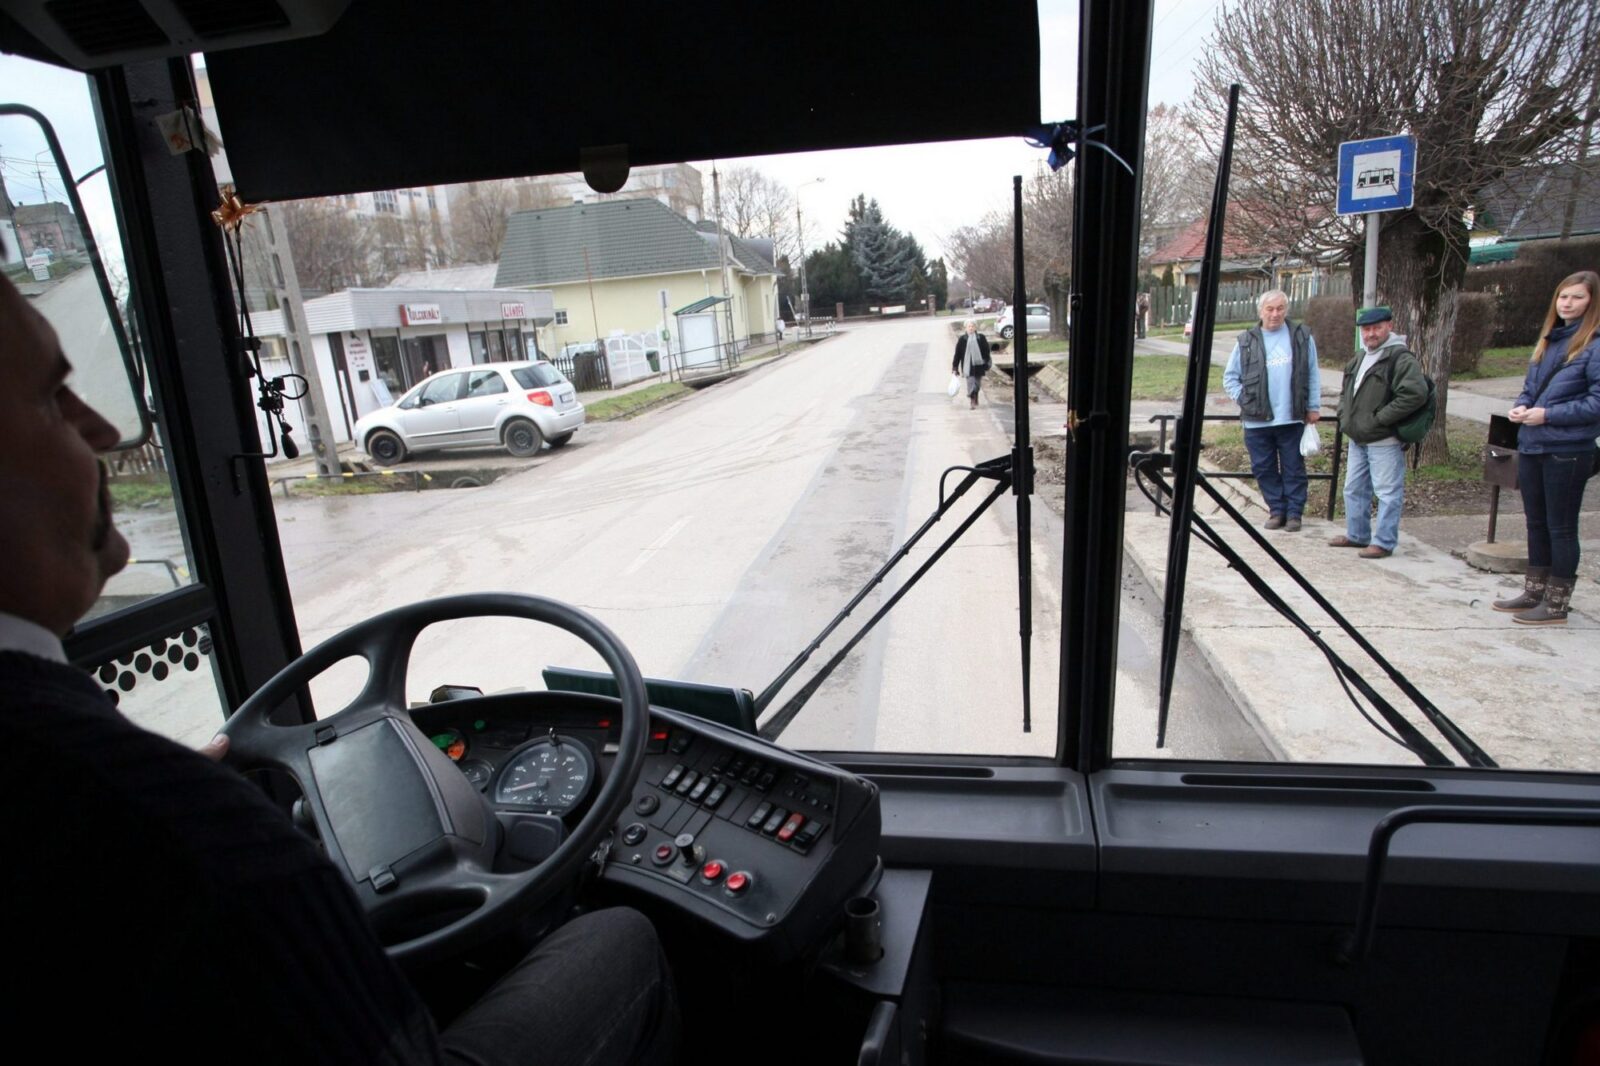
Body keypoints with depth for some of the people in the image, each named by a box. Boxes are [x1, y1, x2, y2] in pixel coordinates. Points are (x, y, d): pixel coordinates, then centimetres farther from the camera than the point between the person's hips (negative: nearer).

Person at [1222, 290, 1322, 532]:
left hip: (1292, 418, -1)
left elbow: (1313, 375, 8)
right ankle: (1277, 510, 20)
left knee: (1294, 469, 6)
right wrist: (1243, 400, -1)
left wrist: (1313, 407, 5)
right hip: (1256, 420, 1)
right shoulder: (1247, 341, 4)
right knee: (1264, 469, 7)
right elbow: (1230, 376, 11)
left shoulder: (1301, 336, 5)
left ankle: (1294, 512, 15)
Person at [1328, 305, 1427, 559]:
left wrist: (1378, 419, -21)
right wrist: (1345, 414, 11)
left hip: (1384, 441, -9)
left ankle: (1384, 542, 4)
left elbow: (1415, 394, -23)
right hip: (1357, 439, 9)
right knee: (1354, 489, 17)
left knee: (1388, 492, -2)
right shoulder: (1359, 358, 15)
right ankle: (1357, 535, 30)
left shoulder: (1401, 358, -13)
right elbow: (1346, 390, 28)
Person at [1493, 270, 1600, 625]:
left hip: (1568, 452, -7)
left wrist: (1548, 415, -19)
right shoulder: (1548, 340, 12)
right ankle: (1534, 592, 27)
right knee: (1536, 523, 15)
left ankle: (1556, 604, 12)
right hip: (1532, 446, 7)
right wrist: (1521, 406, 0)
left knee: (1561, 527, 2)